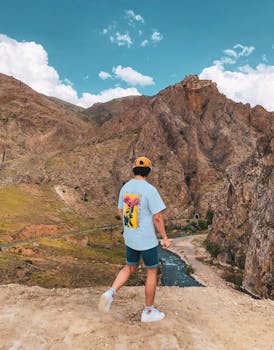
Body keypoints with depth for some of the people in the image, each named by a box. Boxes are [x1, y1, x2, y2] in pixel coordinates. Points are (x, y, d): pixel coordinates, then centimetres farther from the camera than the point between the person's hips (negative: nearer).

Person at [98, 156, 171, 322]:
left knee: (130, 268, 24)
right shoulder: (150, 189, -20)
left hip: (130, 238, 6)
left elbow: (120, 212, 11)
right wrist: (165, 238, -7)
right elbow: (157, 217, -19)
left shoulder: (125, 187, 2)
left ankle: (110, 293, 5)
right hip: (147, 240, -6)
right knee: (152, 272, 12)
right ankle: (148, 312, 24)